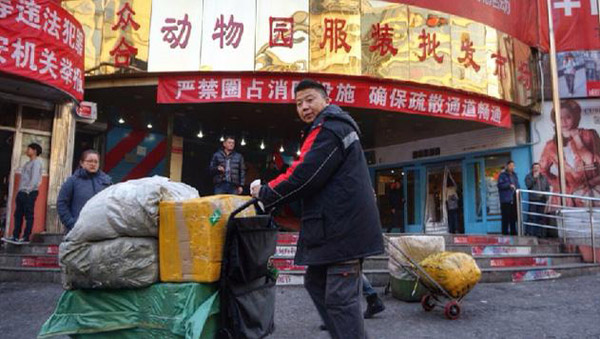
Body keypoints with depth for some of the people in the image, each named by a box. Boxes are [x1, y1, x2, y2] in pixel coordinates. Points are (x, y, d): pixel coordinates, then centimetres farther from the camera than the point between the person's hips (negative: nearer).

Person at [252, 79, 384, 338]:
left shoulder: (329, 130, -12)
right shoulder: (334, 127, 22)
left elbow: (304, 176, -20)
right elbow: (311, 175, 22)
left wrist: (265, 194, -7)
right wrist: (271, 191, 13)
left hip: (343, 228, -11)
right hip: (335, 226, 11)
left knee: (340, 297, -7)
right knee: (316, 283, 20)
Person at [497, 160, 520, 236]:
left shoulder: (514, 175, 19)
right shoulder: (502, 175, -2)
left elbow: (517, 185, 24)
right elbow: (500, 185, -11)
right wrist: (509, 185, -19)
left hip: (514, 199, 7)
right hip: (506, 199, -6)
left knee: (513, 218, 10)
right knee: (506, 218, -7)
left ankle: (513, 232, 17)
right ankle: (505, 233, -3)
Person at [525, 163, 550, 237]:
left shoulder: (543, 177, 16)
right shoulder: (529, 176, 5)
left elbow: (547, 187, 16)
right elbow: (528, 185, -12)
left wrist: (546, 196, 1)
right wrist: (534, 177, -13)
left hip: (542, 199, 4)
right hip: (533, 199, -4)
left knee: (541, 217, 6)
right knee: (532, 217, -7)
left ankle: (541, 233, 12)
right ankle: (530, 233, -5)